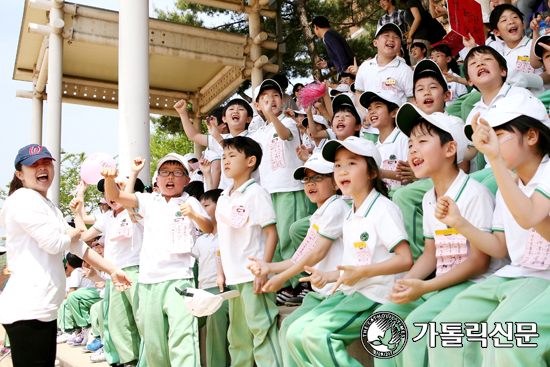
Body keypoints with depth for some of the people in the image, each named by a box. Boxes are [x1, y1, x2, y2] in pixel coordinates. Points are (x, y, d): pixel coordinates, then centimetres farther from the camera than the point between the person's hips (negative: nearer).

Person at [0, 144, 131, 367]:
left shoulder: (49, 207, 22)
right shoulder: (23, 199, -9)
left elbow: (77, 246, 20)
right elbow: (53, 243, -15)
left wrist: (112, 270, 13)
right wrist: (74, 233, 7)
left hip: (45, 309, 10)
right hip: (27, 309, -10)